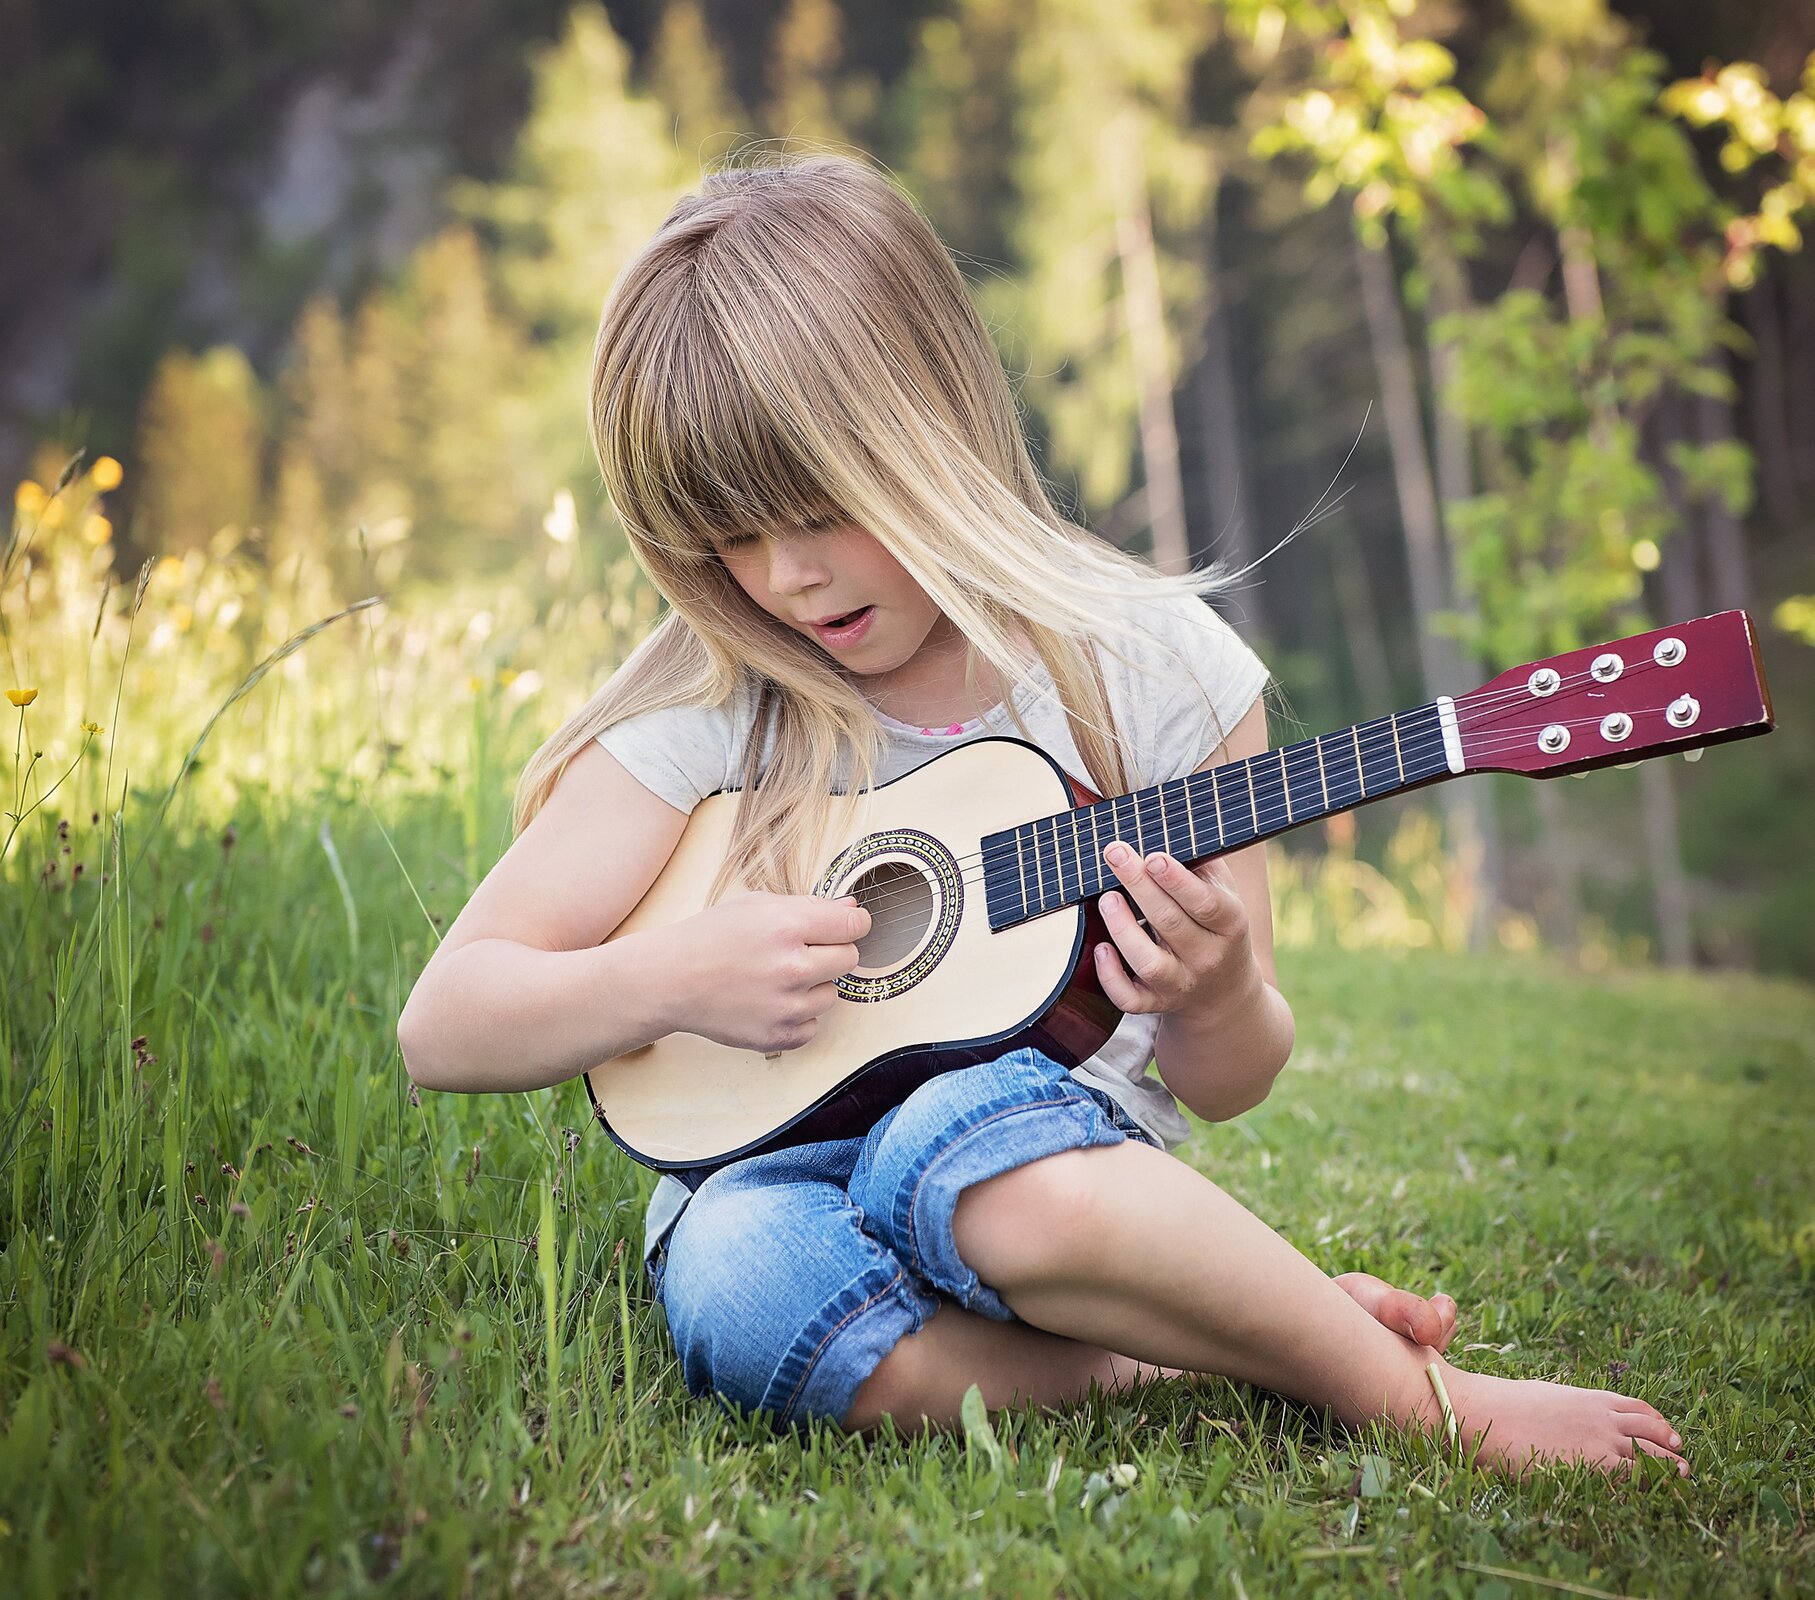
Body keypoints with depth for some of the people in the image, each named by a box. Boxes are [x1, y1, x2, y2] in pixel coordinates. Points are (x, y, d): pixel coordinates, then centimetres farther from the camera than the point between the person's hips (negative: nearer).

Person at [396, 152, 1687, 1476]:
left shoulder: (1153, 669, -2)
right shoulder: (710, 712, -3)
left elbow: (1228, 1088, 5)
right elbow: (444, 1026, -3)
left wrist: (1215, 999, -19)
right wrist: (673, 977, -20)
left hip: (1064, 1158, -1)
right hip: (776, 1177, 1)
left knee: (973, 1128, -37)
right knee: (743, 1275, -36)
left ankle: (1418, 1393, -18)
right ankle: (1204, 1342, -16)